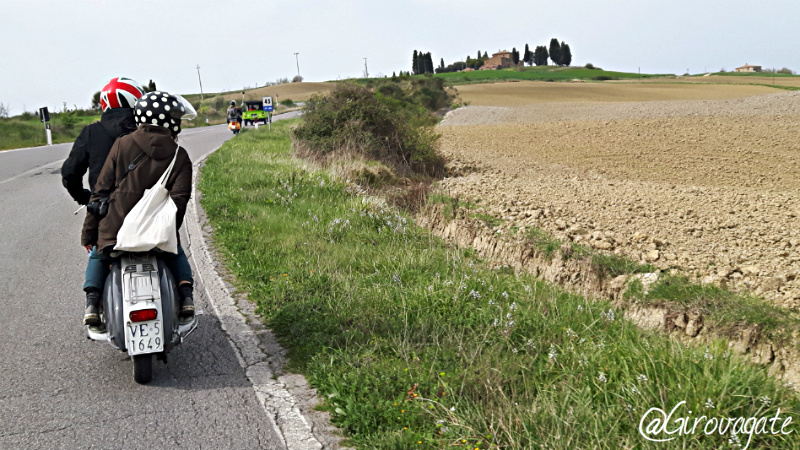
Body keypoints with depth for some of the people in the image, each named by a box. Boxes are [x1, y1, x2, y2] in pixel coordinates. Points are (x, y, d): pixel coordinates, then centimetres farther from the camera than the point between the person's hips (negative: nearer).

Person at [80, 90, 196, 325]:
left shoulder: (122, 144, 3)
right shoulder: (179, 156, 2)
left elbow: (101, 190, 2)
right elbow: (179, 199, -7)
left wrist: (88, 233, 8)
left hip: (115, 227, 0)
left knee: (98, 257, 31)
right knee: (175, 253, 31)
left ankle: (92, 303, 12)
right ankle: (186, 295, 11)